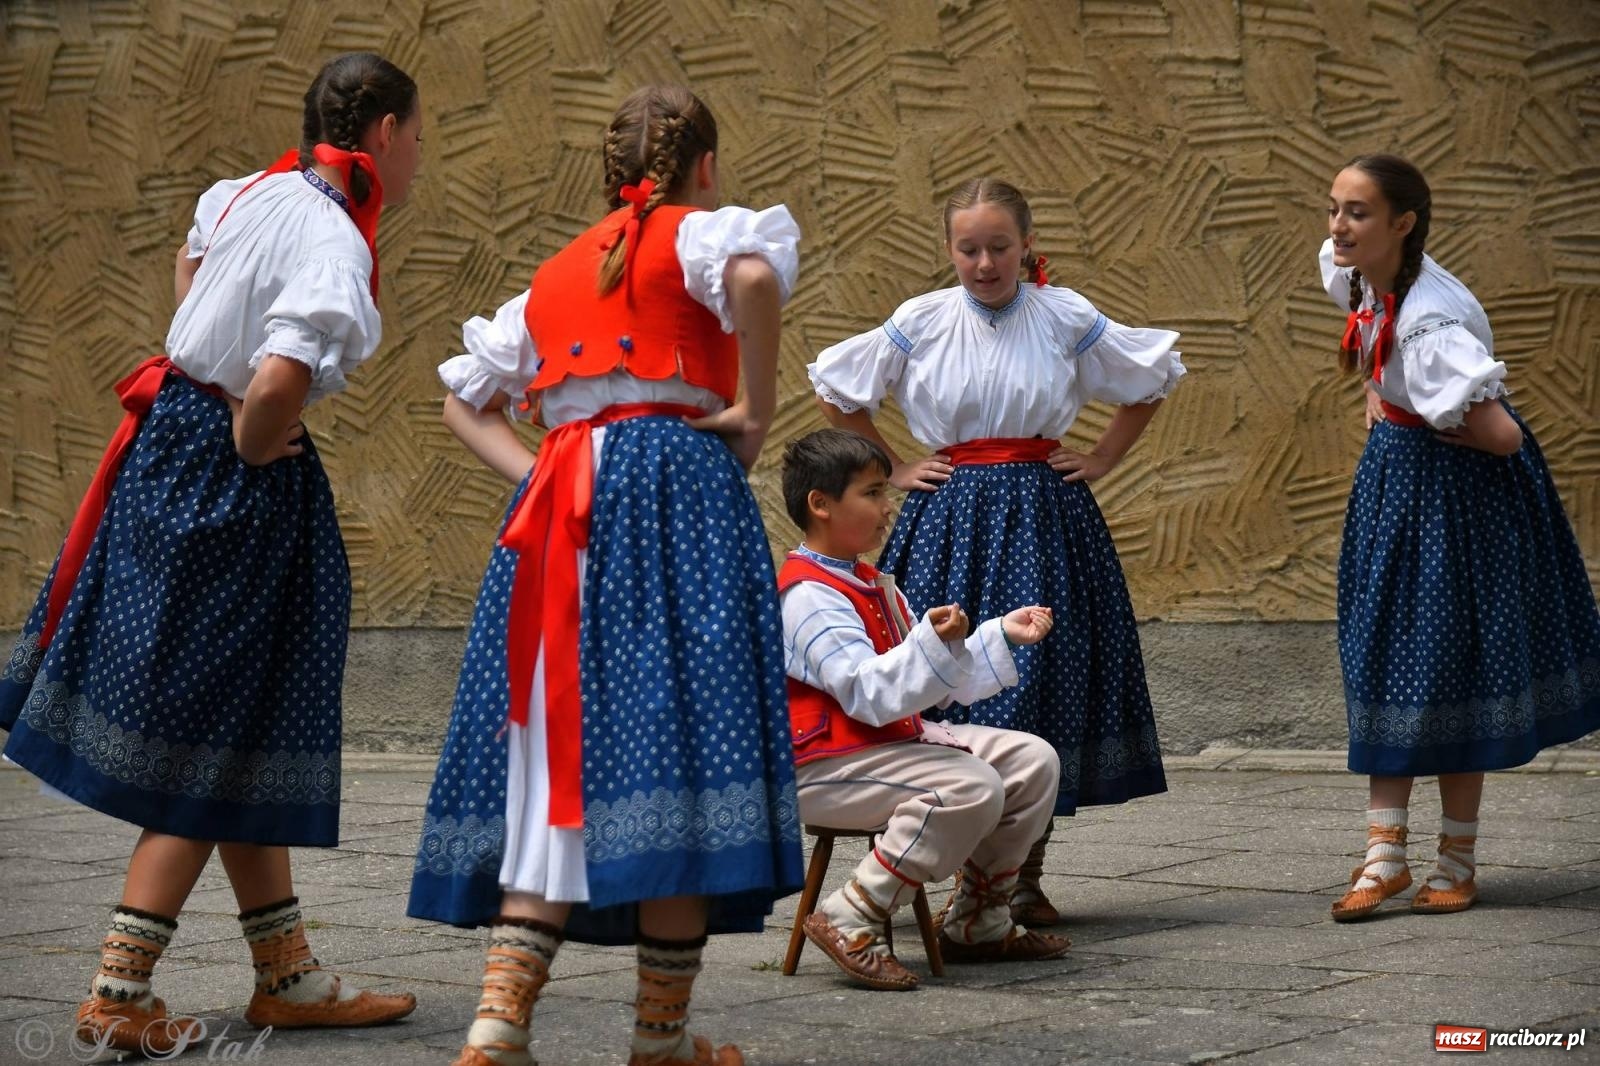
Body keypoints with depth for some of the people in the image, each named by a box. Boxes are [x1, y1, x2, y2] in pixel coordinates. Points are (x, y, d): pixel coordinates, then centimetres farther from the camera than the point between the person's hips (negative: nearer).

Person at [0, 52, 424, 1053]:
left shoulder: (256, 191, 6)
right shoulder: (336, 249, -21)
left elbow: (196, 247, 29)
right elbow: (279, 384, -35)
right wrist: (253, 452, -14)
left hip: (172, 436, 9)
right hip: (233, 487, -9)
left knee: (241, 730, 14)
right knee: (212, 745, 0)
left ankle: (287, 971, 24)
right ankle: (121, 993, 3)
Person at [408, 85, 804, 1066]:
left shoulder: (556, 276, 25)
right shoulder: (698, 234, 5)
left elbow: (465, 402, 28)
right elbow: (755, 274, -20)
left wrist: (535, 471, 13)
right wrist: (757, 411, -10)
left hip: (562, 507, 6)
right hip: (676, 483, -6)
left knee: (563, 753, 5)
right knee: (676, 738, -3)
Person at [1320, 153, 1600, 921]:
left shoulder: (1430, 324, -29)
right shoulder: (1362, 277, -4)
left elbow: (1500, 435, -33)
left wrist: (1412, 427, -15)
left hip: (1457, 487, -8)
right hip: (1394, 476, 8)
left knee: (1446, 664, 1)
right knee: (1381, 656, 6)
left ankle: (1457, 861, 15)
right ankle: (1384, 856, 10)